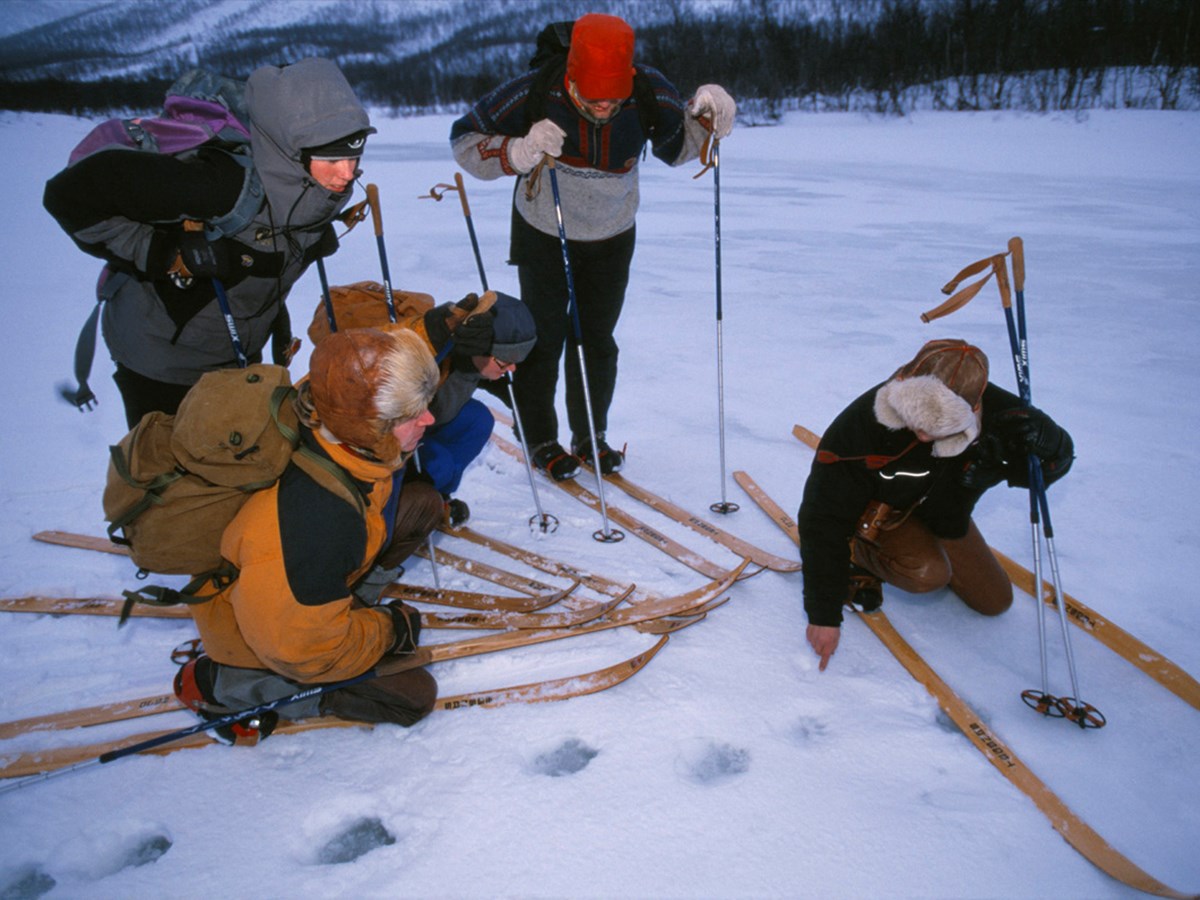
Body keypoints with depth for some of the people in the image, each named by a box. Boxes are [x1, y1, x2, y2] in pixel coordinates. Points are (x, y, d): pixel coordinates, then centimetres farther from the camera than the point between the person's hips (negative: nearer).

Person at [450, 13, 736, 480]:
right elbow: (465, 139, -17)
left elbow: (677, 147, 0)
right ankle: (540, 440, 21)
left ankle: (591, 435, 27)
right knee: (544, 337, 4)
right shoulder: (535, 94, -27)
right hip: (544, 234, -2)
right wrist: (517, 153, -36)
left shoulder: (650, 95, -20)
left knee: (597, 340, 10)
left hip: (612, 238, 2)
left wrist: (704, 116, -20)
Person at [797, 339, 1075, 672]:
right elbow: (824, 520, -31)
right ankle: (859, 556, -2)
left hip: (943, 513, 5)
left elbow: (1057, 460, -9)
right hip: (878, 510, -4)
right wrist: (824, 615, -28)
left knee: (995, 601, 10)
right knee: (928, 574, -32)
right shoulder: (863, 423, -39)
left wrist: (1039, 438, -37)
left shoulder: (994, 412, -30)